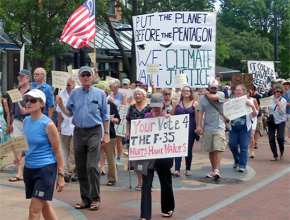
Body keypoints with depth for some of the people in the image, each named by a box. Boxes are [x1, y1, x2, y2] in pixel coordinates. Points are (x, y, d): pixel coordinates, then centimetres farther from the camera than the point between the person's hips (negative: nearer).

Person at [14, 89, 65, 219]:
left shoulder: (48, 124, -13)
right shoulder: (26, 120, 6)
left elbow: (57, 151, -9)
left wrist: (61, 175, -9)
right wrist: (19, 155, -2)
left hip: (46, 169, -7)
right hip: (29, 168, 7)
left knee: (34, 209, -7)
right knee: (44, 205, 18)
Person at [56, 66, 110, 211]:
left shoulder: (100, 93, 4)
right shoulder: (74, 93, 10)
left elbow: (105, 116, 6)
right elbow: (69, 113, 10)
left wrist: (106, 134, 1)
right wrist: (61, 105, -8)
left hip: (94, 132, -3)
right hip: (78, 132, 3)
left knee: (92, 166, -10)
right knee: (80, 167, 7)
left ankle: (95, 199, 1)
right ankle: (85, 198, 18)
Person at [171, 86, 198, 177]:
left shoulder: (195, 103, 4)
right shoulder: (177, 103, 9)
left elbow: (197, 116, 0)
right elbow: (172, 115, 12)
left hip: (190, 129, -1)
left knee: (189, 150, 6)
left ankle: (188, 169, 19)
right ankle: (177, 170, -11)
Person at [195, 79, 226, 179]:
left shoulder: (221, 94, 1)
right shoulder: (203, 98, 8)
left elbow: (213, 97, -19)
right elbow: (200, 112, 4)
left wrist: (206, 93, 2)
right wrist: (198, 125, -6)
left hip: (219, 127, -3)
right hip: (207, 128, 3)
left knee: (217, 149, -11)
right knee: (210, 151, 9)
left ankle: (217, 170, -12)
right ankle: (213, 170, 19)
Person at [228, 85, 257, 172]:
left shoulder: (248, 102, 1)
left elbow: (254, 115, -6)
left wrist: (252, 106, -23)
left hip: (244, 128, -3)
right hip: (233, 128, 3)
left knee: (244, 147, -3)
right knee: (232, 144, -1)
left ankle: (242, 166, 6)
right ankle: (237, 160, 26)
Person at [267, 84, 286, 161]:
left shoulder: (283, 101, 1)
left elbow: (282, 112, -8)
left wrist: (278, 103, -14)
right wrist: (267, 111, -10)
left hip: (280, 121, -2)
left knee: (280, 137, -17)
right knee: (271, 139, -4)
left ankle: (282, 152, 10)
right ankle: (275, 156, 9)